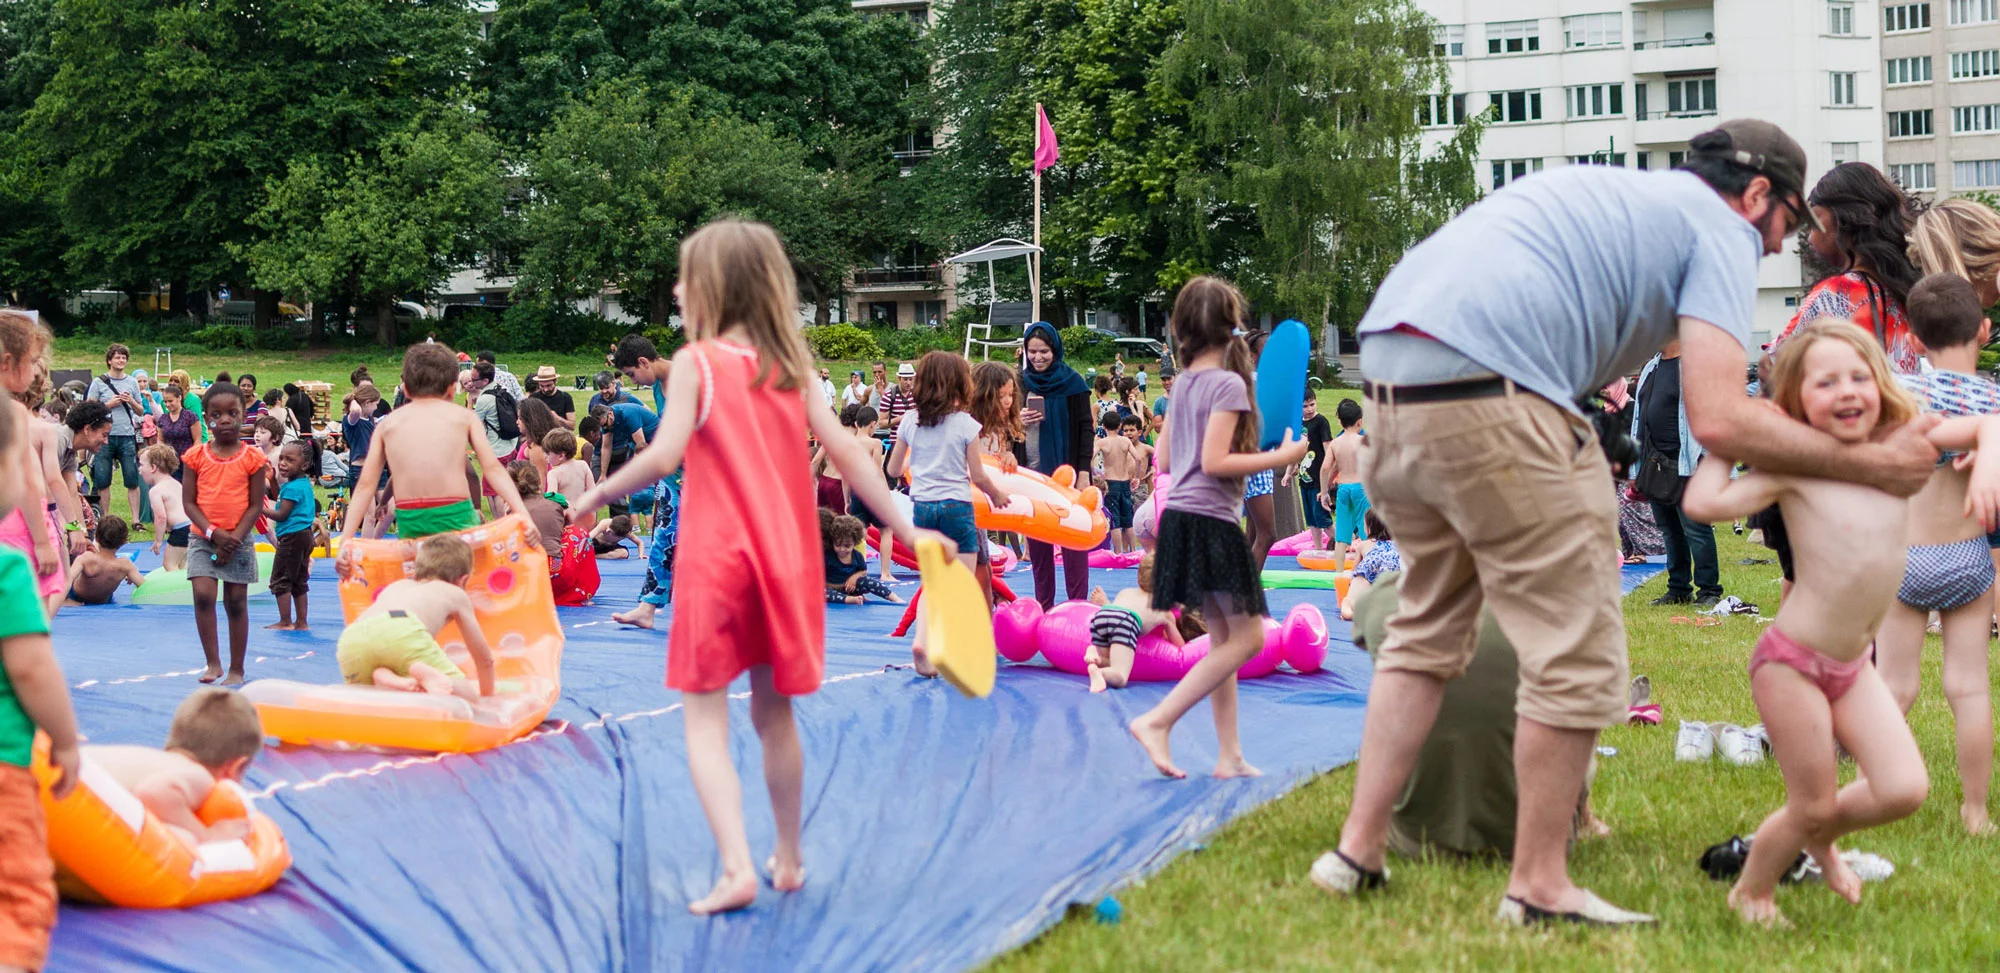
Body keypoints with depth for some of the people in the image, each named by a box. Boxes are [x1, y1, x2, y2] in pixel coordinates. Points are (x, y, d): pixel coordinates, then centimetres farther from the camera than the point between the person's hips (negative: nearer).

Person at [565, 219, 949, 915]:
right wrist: (907, 531, 4)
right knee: (773, 712, 18)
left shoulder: (696, 361, -8)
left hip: (717, 563, -5)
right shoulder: (791, 366, 5)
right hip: (785, 561, 5)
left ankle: (737, 867, -12)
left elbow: (665, 455, -19)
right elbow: (845, 454, 0)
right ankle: (788, 860, 26)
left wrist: (598, 495, -4)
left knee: (705, 720, 1)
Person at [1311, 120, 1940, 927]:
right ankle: (1539, 889, 11)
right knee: (1576, 651, 3)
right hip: (1485, 383, -9)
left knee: (1427, 630, 22)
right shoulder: (1720, 229, 6)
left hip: (1388, 364, 9)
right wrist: (1872, 466, 1)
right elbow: (1718, 420, -7)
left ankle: (1358, 851, 21)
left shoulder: (1615, 196, 32)